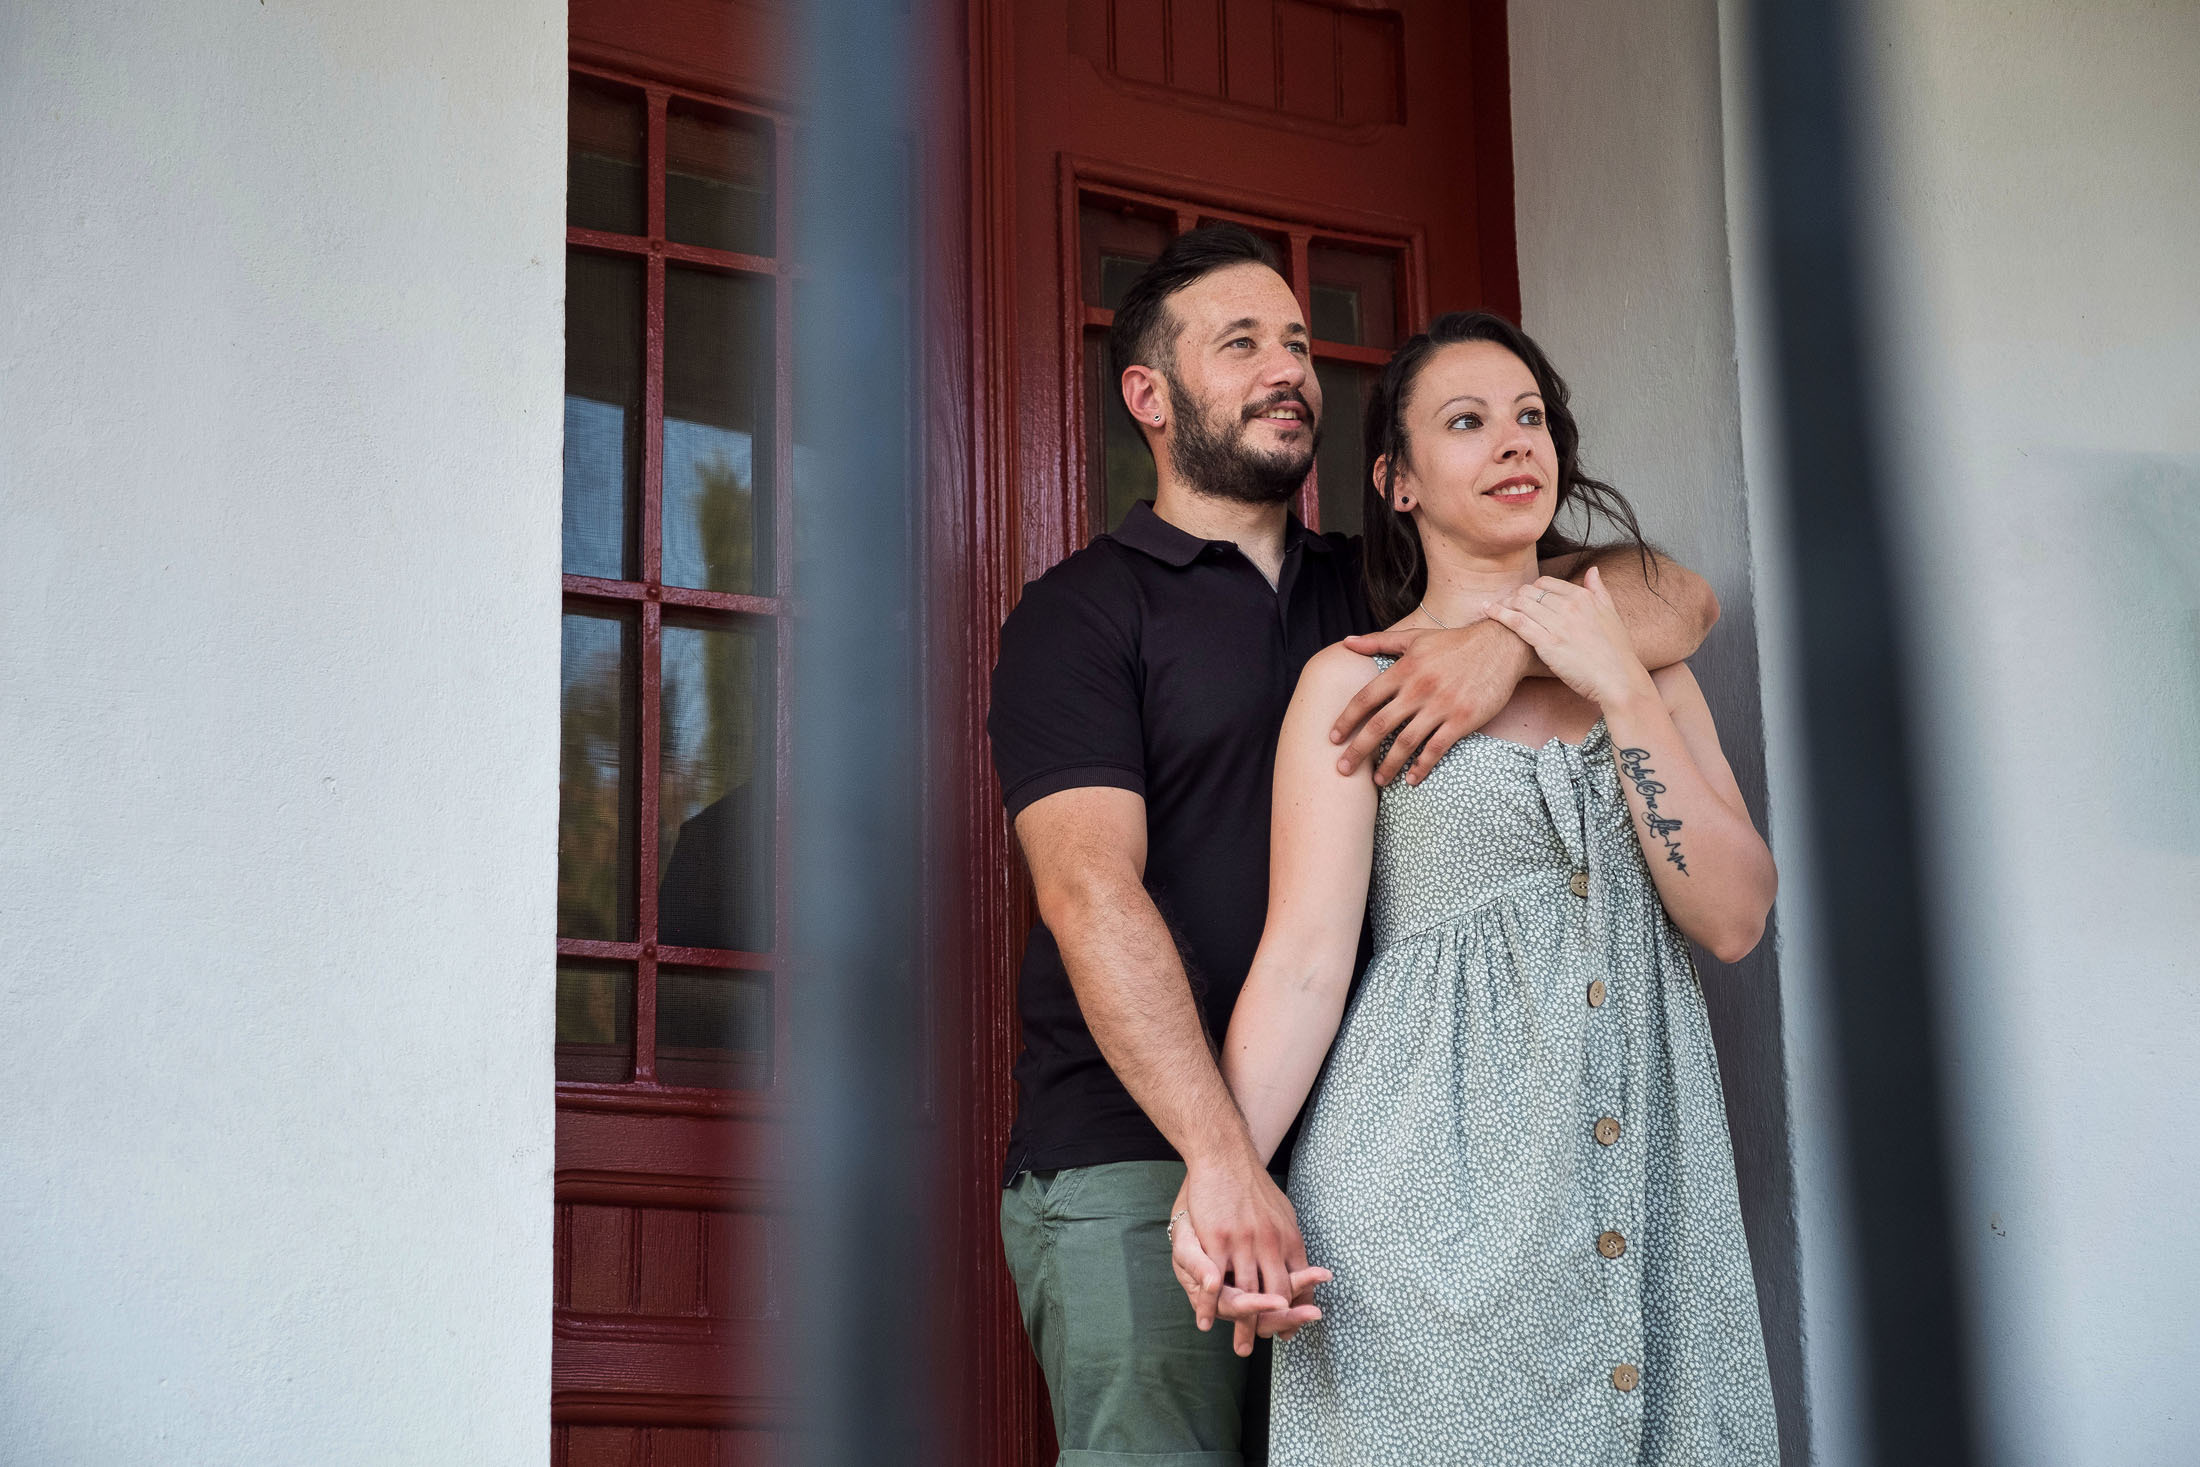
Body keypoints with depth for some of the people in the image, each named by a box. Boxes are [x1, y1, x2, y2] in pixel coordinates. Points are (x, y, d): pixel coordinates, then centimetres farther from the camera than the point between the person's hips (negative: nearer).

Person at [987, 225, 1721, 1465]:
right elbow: (1090, 890, -12)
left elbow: (1678, 602, 10)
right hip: (1137, 1165, -4)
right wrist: (1221, 1154, -25)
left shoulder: (1382, 597, 18)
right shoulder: (1082, 613, 2)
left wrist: (1514, 638, -13)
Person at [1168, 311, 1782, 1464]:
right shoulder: (1354, 681, 1)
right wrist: (1223, 1167, -24)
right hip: (1437, 1169, -4)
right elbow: (1305, 957, -8)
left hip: (1646, 1148, 4)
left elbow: (1735, 918, 3)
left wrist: (1621, 690, -5)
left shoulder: (1640, 658, 13)